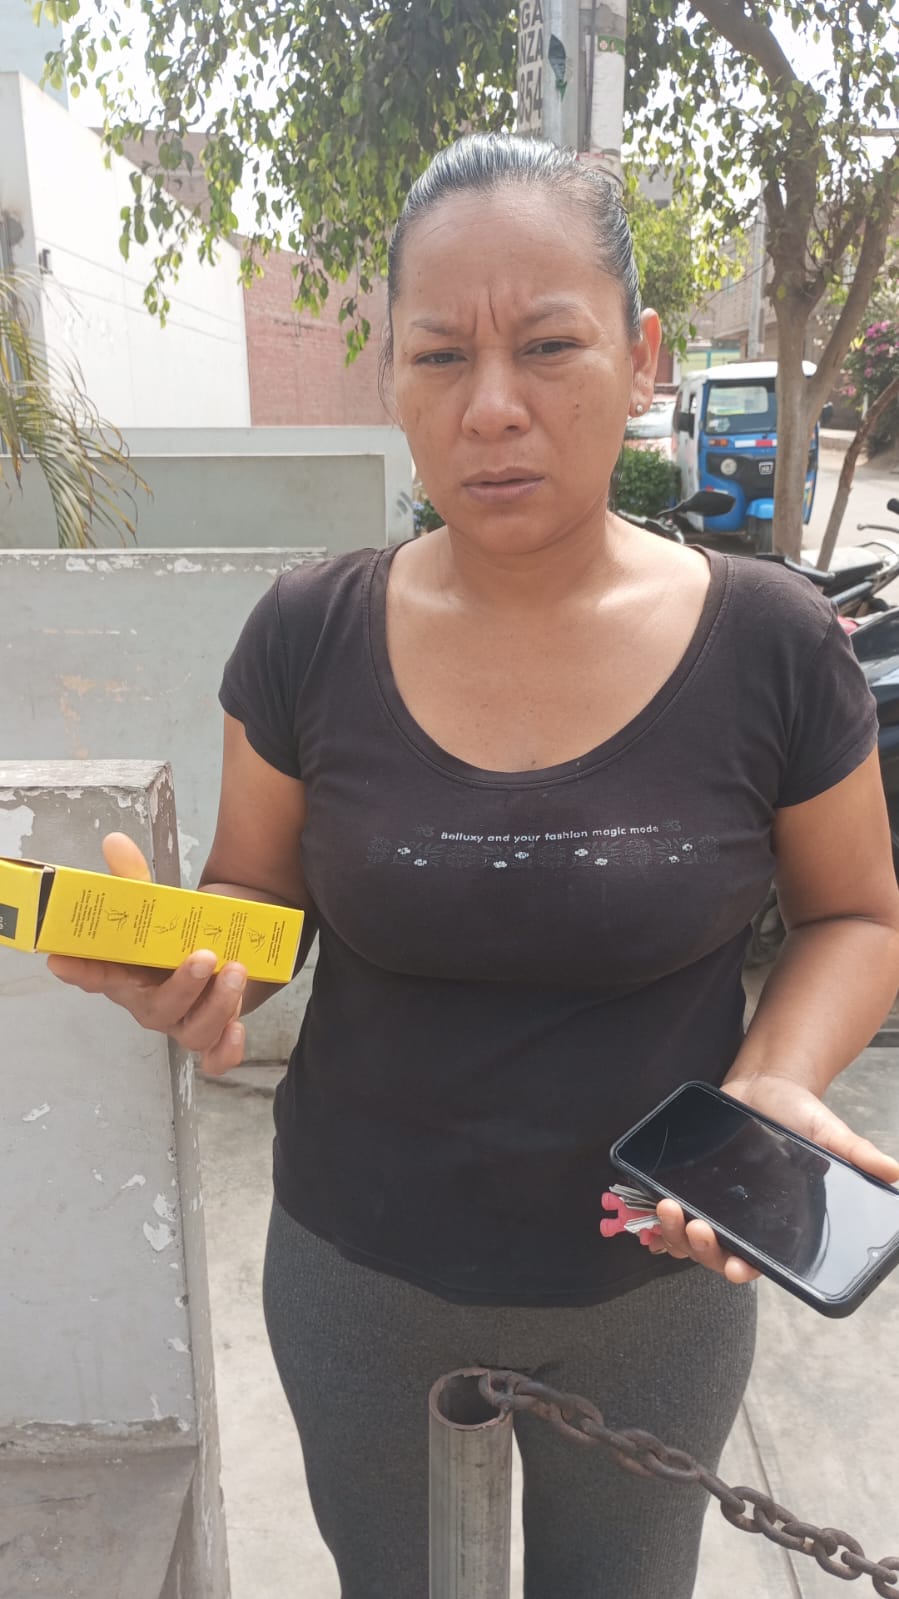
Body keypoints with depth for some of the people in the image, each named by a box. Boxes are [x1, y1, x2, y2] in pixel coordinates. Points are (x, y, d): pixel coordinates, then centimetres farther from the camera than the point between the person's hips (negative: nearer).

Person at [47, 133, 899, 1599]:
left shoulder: (769, 645, -15)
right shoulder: (311, 636, -13)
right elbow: (252, 894, -1)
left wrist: (774, 1082, -20)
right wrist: (192, 977, -24)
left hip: (655, 1283, 0)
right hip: (359, 1274, 1)